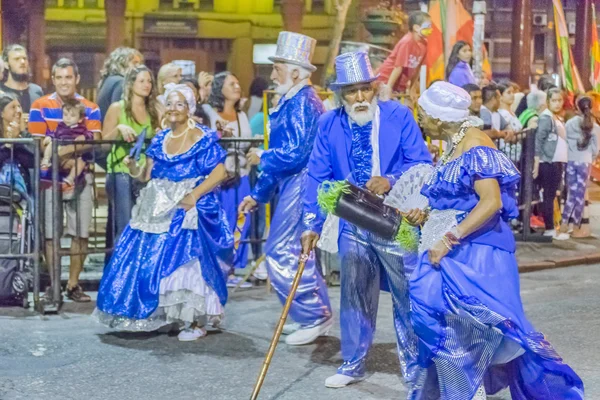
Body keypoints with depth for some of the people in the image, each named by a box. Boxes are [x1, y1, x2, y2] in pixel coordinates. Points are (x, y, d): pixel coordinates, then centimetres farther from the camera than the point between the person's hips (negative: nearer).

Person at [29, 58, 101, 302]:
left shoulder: (90, 108, 6)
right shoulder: (40, 107, 2)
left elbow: (93, 140, -7)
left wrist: (65, 149, -23)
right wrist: (70, 160, -15)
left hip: (81, 176, 2)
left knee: (81, 232, 2)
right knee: (50, 233, 0)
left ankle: (73, 284, 13)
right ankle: (53, 285, 9)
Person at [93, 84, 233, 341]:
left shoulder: (202, 138, -3)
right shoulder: (160, 140, 14)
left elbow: (220, 172, -9)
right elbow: (148, 175, 11)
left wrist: (195, 194, -19)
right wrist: (134, 168, -10)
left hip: (187, 210, -6)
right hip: (159, 210, 6)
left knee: (185, 260, -11)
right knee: (149, 260, 3)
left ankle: (196, 322, -3)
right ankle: (163, 315, 16)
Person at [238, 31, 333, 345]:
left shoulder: (302, 102, -15)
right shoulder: (291, 102, 15)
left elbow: (295, 153, -24)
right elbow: (283, 154, 18)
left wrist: (262, 158, -8)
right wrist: (258, 195, 18)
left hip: (299, 186, -10)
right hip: (291, 186, 10)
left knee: (281, 254, -8)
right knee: (297, 253, 15)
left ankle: (315, 316, 1)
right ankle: (316, 314, 25)